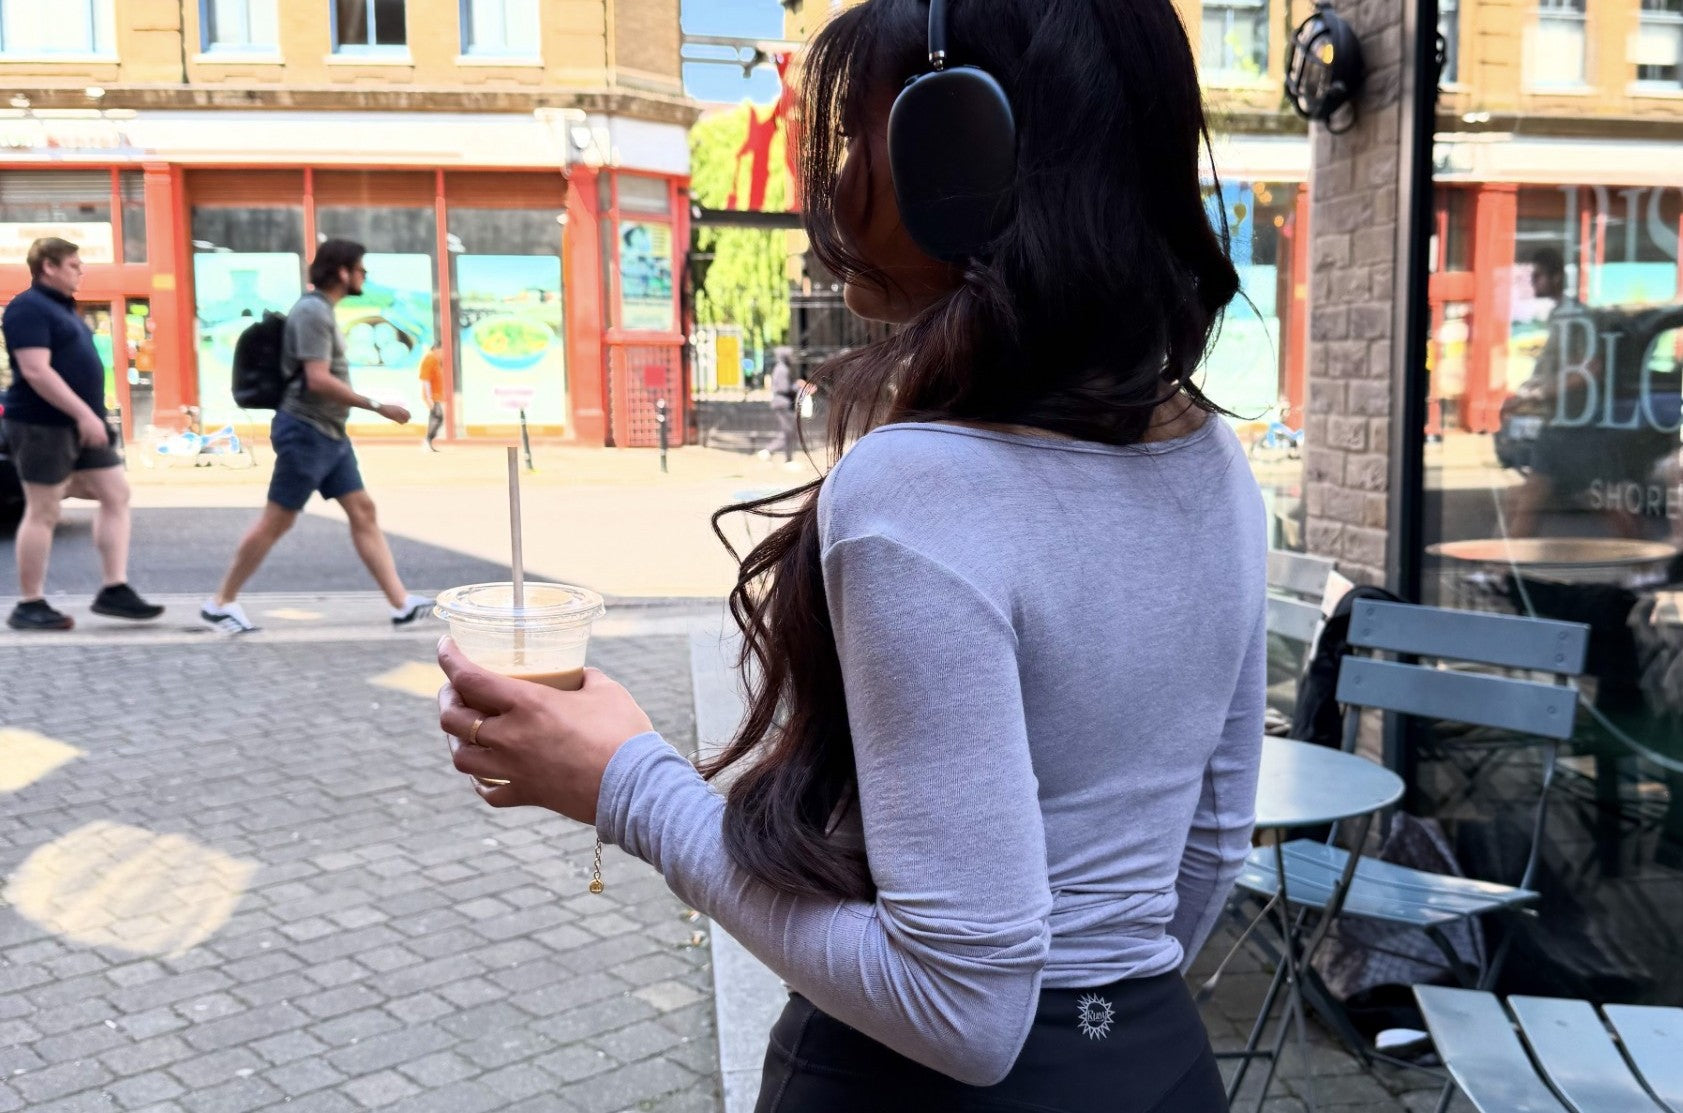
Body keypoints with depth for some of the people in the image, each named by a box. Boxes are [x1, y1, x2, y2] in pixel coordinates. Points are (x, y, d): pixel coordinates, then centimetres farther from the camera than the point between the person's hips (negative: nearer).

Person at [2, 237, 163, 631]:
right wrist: (83, 413, -26)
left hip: (80, 423, 9)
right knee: (43, 512, -4)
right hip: (43, 425, -9)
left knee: (117, 495, 5)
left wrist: (89, 416, 22)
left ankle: (114, 590, 6)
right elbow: (35, 371, -23)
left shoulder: (62, 307, 18)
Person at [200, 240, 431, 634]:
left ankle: (402, 603, 3)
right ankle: (221, 602, 9)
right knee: (276, 521, -2)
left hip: (329, 433, 10)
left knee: (363, 512, 4)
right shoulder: (312, 311, -15)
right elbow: (318, 380, -24)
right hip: (306, 431, -10)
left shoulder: (321, 310, 14)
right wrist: (378, 406, -22)